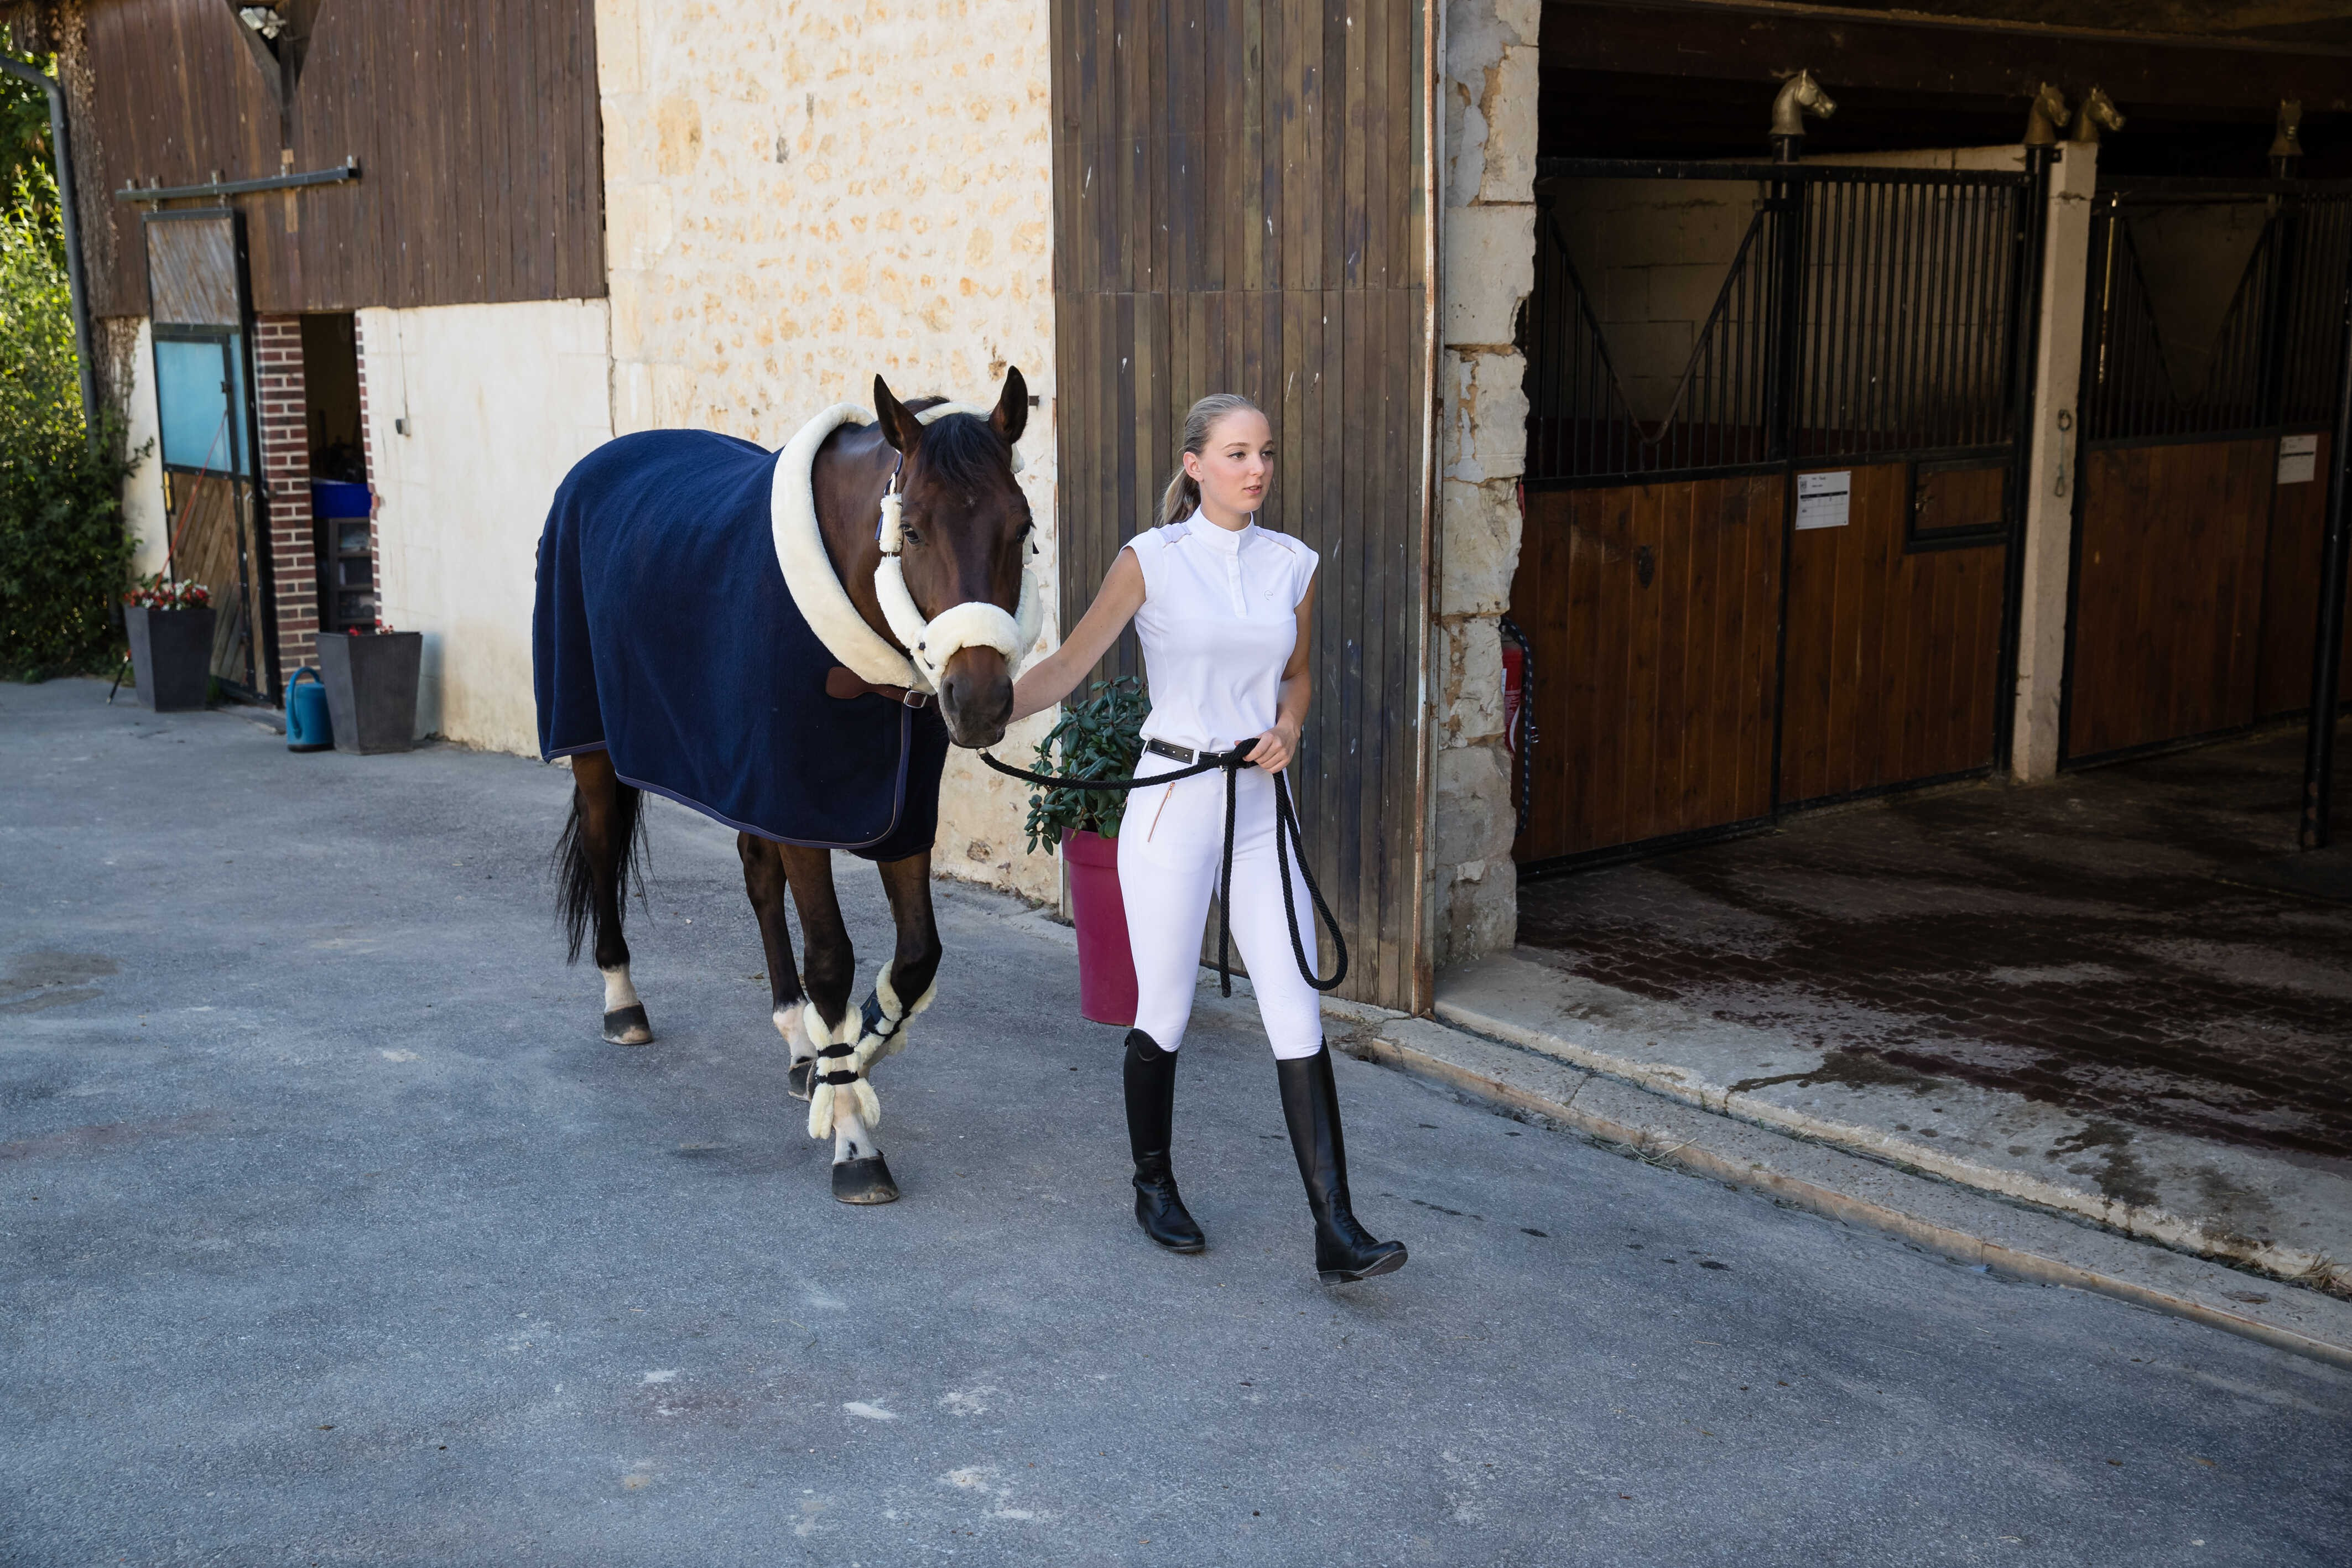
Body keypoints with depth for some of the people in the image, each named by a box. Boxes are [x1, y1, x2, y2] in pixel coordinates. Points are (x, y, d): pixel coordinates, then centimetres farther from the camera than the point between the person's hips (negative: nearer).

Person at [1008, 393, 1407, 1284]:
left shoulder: (1293, 566, 6)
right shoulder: (1150, 560, -5)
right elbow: (1069, 664, -8)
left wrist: (1287, 729, -2)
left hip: (1259, 809, 3)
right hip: (1171, 803, -3)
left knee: (1299, 1017, -2)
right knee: (1164, 1013, 7)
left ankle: (1336, 1234, -1)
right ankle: (1153, 1186, 31)